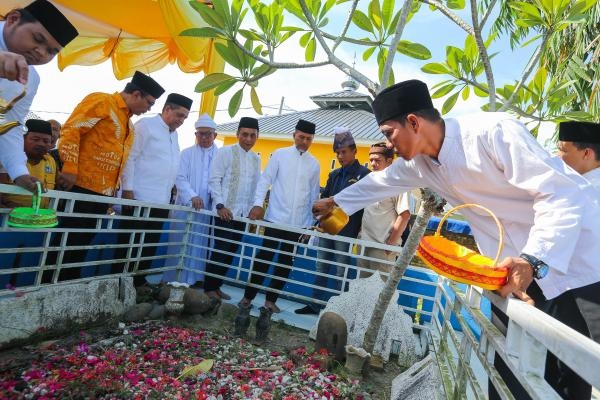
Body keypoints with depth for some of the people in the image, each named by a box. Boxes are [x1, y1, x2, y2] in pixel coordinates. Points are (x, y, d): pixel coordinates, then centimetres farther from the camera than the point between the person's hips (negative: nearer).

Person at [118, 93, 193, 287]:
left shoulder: (174, 135, 18)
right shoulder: (145, 125, -3)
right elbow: (130, 157, -9)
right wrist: (128, 190, -15)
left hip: (161, 202, 7)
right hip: (139, 199, -7)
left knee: (150, 247, 10)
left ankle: (139, 282, 22)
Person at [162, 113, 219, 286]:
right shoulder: (187, 153, 7)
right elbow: (180, 178, -3)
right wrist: (192, 196, -19)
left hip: (208, 209, 1)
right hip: (186, 206, 0)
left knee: (199, 244, 6)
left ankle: (193, 279, 15)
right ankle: (173, 279, 13)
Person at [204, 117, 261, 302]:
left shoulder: (256, 159, 12)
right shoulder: (225, 152, -3)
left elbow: (255, 186, 13)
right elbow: (214, 180, -8)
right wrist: (220, 205, -16)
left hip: (243, 213, 5)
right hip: (226, 211, -5)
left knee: (230, 252, 10)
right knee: (220, 251, -3)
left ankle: (217, 286, 23)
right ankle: (209, 287, 12)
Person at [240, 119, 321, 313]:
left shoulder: (314, 164, 8)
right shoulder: (280, 154, 1)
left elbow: (314, 195, 11)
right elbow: (265, 180, -2)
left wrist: (311, 222, 9)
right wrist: (258, 203, -15)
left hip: (298, 222, 3)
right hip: (276, 218, -2)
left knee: (286, 262, 9)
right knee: (264, 258, 3)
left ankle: (271, 299, 22)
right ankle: (248, 296, 17)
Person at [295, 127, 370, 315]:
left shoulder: (364, 174, -5)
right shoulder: (334, 174, 15)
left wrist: (359, 230, -12)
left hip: (346, 232, -6)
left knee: (341, 272, 3)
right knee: (320, 269, 13)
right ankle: (315, 304, 24)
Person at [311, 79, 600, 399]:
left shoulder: (493, 132, -21)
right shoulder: (419, 163, 2)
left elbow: (563, 194, -22)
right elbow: (381, 181, 19)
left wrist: (533, 260, -33)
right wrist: (334, 202, 29)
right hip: (519, 267, 6)